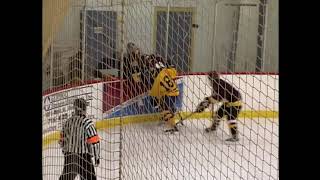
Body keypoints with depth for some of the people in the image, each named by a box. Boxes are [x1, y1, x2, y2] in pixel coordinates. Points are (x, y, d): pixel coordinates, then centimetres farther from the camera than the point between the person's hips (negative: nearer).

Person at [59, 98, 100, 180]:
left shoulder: (67, 122, 6)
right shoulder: (87, 122, -14)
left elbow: (62, 141, 13)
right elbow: (94, 141, -15)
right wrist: (97, 156, -5)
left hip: (69, 156, 6)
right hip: (82, 156, -6)